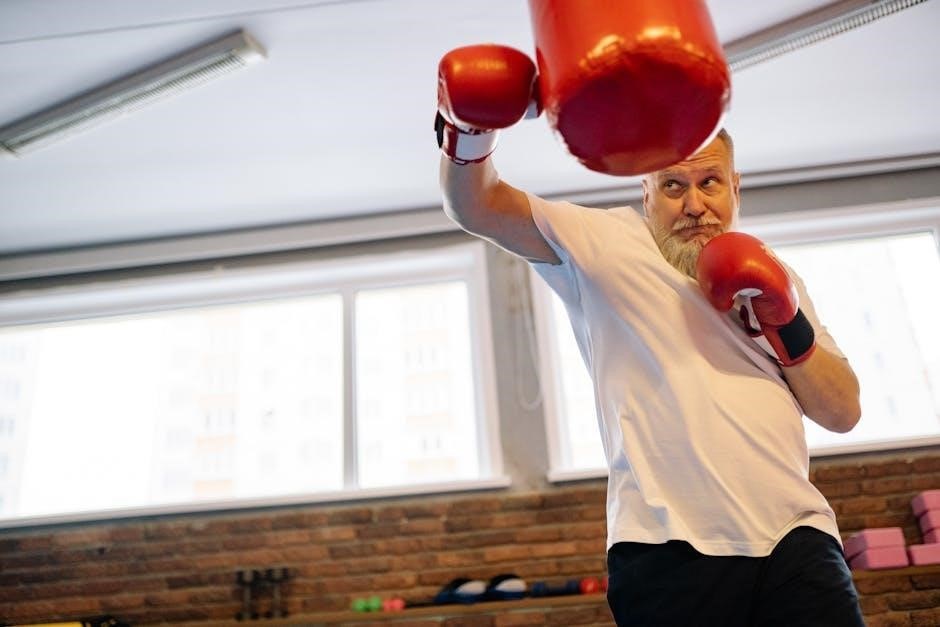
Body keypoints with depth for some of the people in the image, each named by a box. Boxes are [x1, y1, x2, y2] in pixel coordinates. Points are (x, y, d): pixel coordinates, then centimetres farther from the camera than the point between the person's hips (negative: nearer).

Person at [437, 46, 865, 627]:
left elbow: (844, 412, 14)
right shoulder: (608, 242, 7)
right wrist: (468, 129, -20)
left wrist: (784, 321, -1)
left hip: (795, 538, 4)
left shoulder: (772, 276, 18)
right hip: (670, 549, -3)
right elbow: (477, 207, -1)